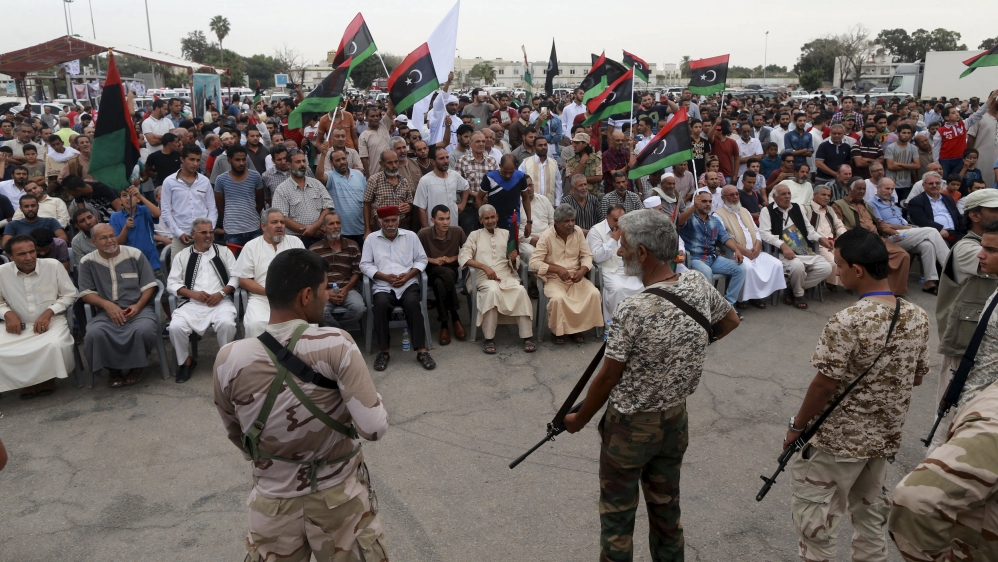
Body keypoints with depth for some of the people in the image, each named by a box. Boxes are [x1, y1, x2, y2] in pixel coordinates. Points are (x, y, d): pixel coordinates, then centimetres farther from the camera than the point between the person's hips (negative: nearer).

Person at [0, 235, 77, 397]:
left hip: (52, 322, -2)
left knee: (55, 345, -34)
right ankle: (26, 380, 4)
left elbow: (69, 294, 2)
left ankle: (47, 377, -1)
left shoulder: (53, 266, -6)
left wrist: (49, 312, -11)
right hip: (18, 325, 2)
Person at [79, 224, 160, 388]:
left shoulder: (134, 254, 4)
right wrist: (107, 304, -12)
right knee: (94, 334, -31)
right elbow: (86, 293, 6)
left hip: (139, 308, -1)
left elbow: (149, 285, 5)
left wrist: (138, 305, -12)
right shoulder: (88, 262, 7)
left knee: (144, 330, -34)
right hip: (107, 312, 1)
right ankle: (113, 369, -2)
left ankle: (136, 366, -1)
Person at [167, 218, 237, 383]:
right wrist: (193, 293, -8)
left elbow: (235, 277, 8)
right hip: (191, 303, 1)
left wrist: (221, 292, -9)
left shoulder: (224, 251, 16)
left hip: (220, 301, -1)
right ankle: (186, 361, 1)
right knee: (176, 326, -27)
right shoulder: (182, 256, 16)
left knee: (227, 323, -32)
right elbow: (172, 283, 9)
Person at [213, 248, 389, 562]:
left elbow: (236, 435, 3)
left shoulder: (228, 359, -13)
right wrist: (371, 394, -4)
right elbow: (375, 429, -23)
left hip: (274, 501, 2)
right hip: (340, 499, -2)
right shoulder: (336, 345, -22)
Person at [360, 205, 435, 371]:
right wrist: (385, 277, -10)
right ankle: (383, 351, -19)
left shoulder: (411, 236, 11)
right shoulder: (371, 238, 9)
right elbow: (365, 265, 4)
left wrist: (408, 275, -7)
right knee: (381, 305, -33)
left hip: (408, 283, 1)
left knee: (412, 303, -32)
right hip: (383, 285, 0)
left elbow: (422, 260, 11)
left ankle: (421, 351, -24)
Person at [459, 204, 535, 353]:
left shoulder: (506, 234, 20)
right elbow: (463, 257, -3)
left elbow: (514, 266, 18)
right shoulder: (475, 235, 13)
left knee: (521, 290, -29)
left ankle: (527, 337, -27)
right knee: (492, 290, -36)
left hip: (507, 275, 2)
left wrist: (514, 258, -7)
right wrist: (485, 267, -16)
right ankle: (489, 339, -30)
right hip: (484, 277, -2)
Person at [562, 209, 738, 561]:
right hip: (676, 419, 6)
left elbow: (608, 378, -18)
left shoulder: (633, 311, -28)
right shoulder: (700, 286, -9)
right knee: (667, 508, 21)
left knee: (617, 516, 11)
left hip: (630, 426, -6)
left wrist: (579, 420, -3)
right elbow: (730, 322, 12)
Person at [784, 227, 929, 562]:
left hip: (841, 437, -7)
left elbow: (825, 385, -21)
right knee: (871, 510, 23)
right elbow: (917, 377, 7)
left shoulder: (847, 323, -26)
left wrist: (797, 426, -7)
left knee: (813, 511, 9)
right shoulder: (918, 317, -4)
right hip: (887, 435, 7)